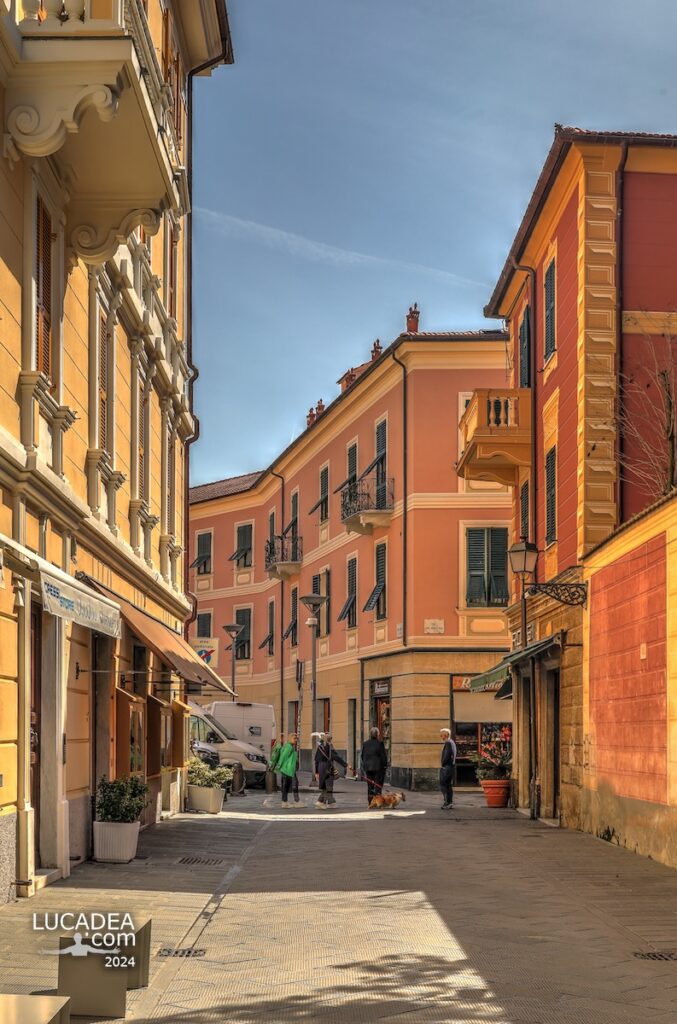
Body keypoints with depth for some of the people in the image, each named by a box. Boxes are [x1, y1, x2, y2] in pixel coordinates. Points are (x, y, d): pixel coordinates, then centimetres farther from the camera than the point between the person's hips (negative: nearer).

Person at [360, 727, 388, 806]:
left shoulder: (365, 744, 6)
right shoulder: (380, 743, -10)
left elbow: (362, 756, 10)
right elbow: (383, 756, -10)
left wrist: (363, 768, 16)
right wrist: (385, 766, -1)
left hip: (368, 767, 4)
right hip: (378, 767, -4)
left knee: (370, 786, 9)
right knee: (378, 785, 0)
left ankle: (370, 802, 9)